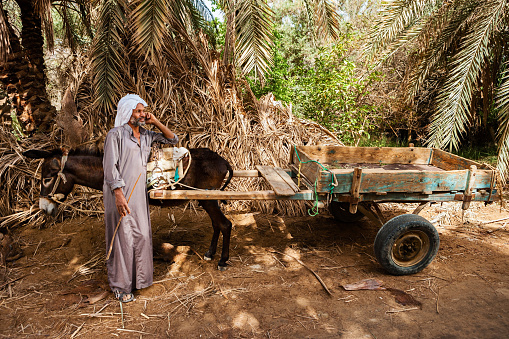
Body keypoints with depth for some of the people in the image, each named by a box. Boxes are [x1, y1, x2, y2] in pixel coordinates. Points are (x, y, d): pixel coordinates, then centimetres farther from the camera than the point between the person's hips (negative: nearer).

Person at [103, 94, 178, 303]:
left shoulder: (146, 135, 11)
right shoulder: (116, 135, -7)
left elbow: (172, 139, 18)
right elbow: (110, 166, -13)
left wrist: (155, 122, 4)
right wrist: (119, 195, -21)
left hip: (139, 194, 7)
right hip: (120, 195, -6)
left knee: (142, 236, 14)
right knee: (122, 238, 2)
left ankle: (138, 277, 33)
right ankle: (119, 286, 18)